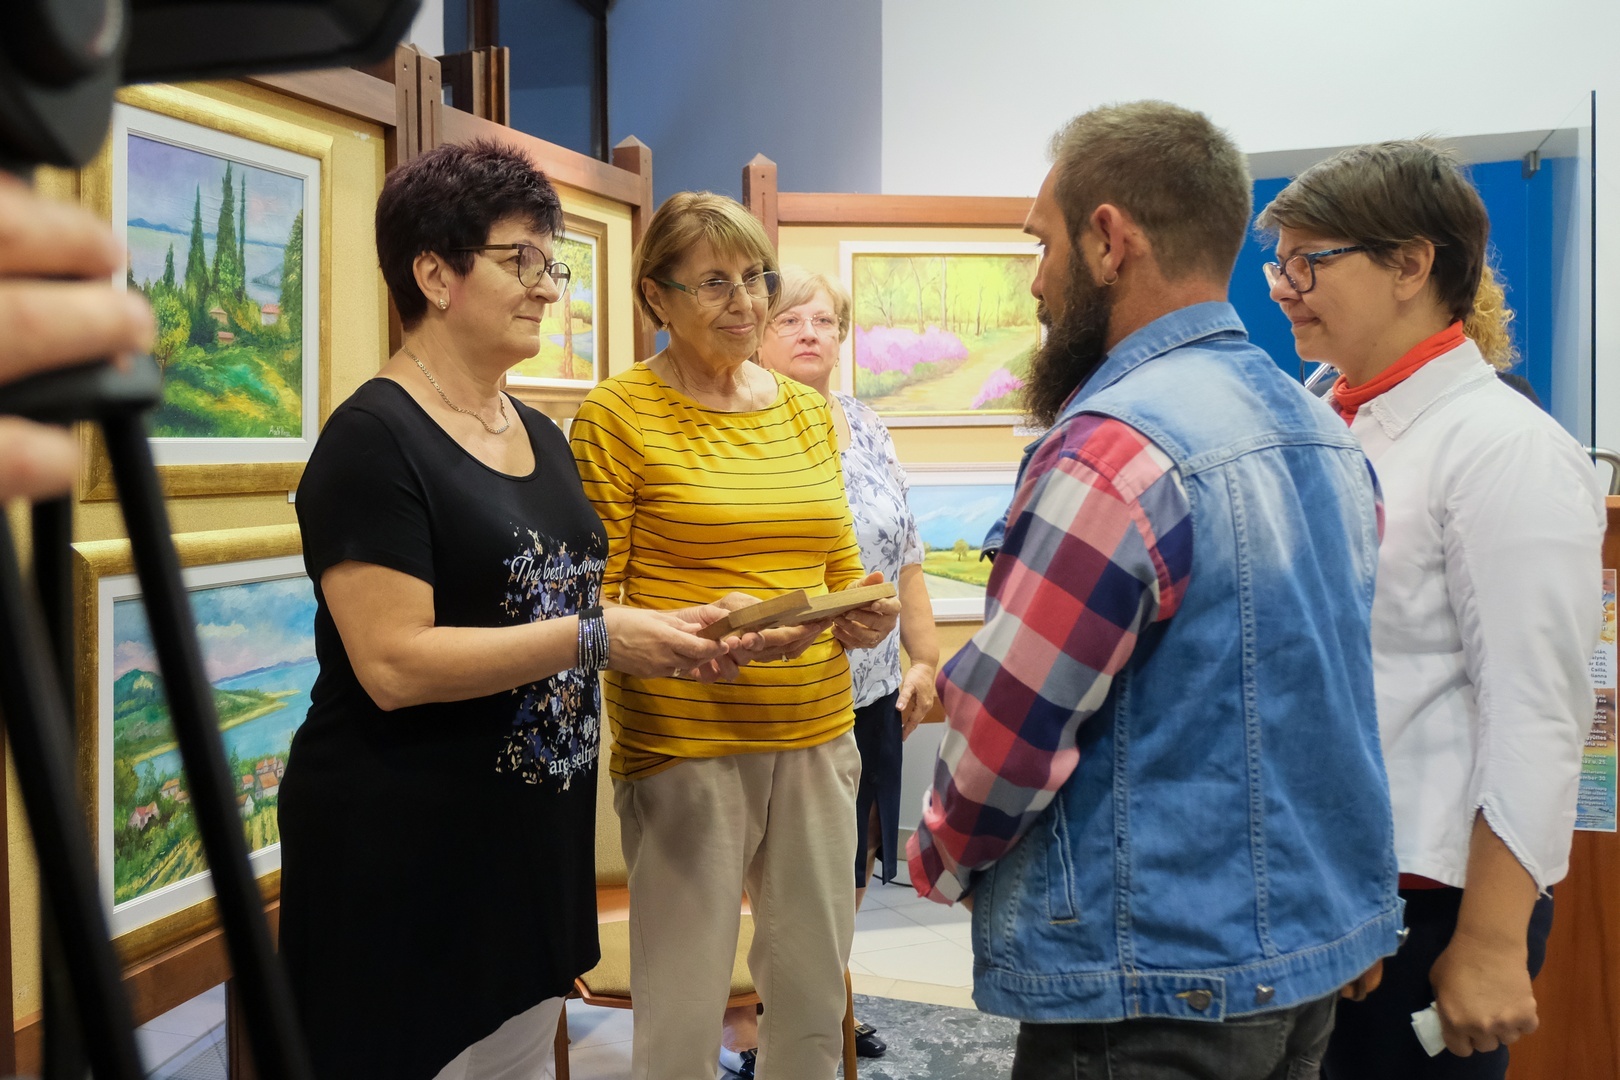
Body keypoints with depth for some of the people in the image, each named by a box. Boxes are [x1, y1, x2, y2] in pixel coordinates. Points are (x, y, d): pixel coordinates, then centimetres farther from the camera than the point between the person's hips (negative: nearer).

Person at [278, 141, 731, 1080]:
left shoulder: (542, 436, 11)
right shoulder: (376, 439, -14)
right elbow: (394, 664, -22)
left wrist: (666, 635, 1)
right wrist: (597, 639, -23)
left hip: (536, 840, 8)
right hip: (405, 852, -8)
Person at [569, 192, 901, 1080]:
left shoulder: (807, 410, 12)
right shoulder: (615, 414, -4)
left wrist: (864, 616, -4)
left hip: (815, 733, 5)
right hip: (683, 740, -5)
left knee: (815, 1002, 13)